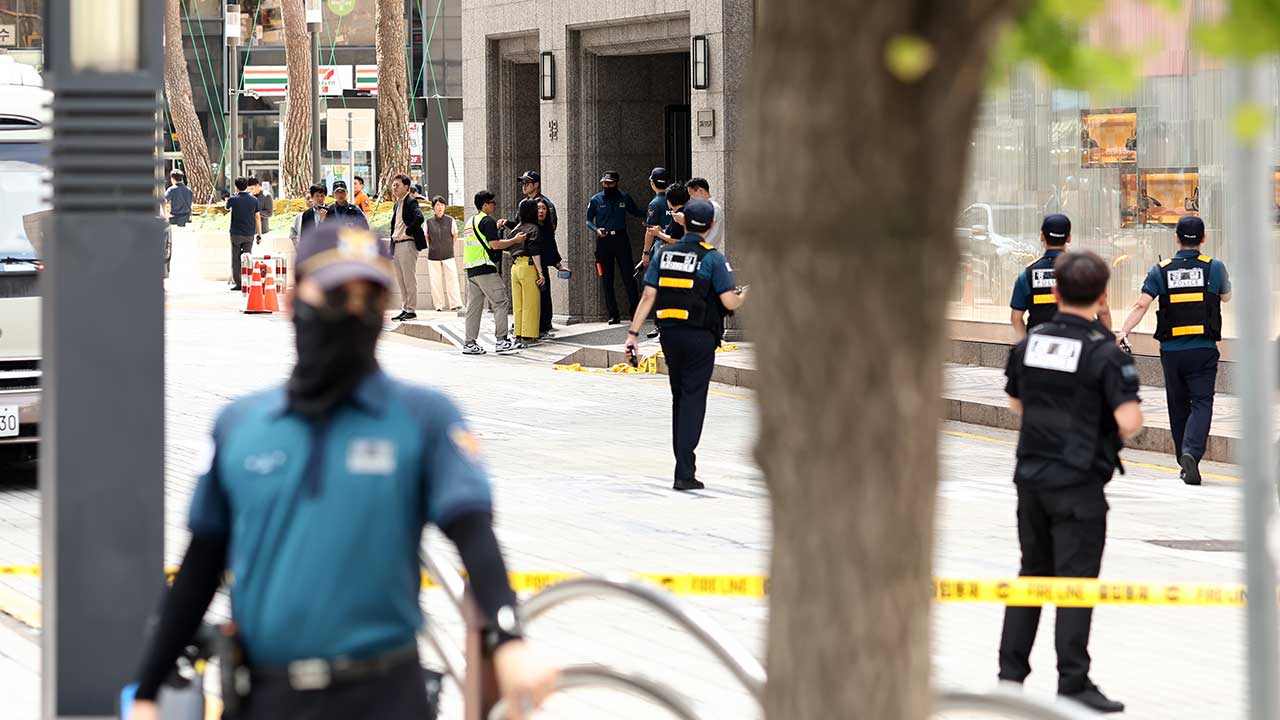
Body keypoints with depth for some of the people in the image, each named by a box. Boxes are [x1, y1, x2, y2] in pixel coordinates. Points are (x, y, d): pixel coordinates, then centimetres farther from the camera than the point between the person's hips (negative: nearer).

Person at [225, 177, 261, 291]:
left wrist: (235, 194, 26)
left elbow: (227, 207, 17)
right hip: (249, 234, 2)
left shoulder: (233, 199, -6)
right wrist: (259, 234, 10)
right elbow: (257, 218, 4)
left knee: (236, 259, 4)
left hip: (236, 233, -2)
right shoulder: (254, 200, 0)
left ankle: (237, 283, -1)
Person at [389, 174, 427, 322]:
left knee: (409, 279, -6)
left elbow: (419, 217, -27)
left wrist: (408, 231, -18)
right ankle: (405, 309, 16)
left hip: (408, 244, -10)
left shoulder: (410, 202, -11)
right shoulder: (397, 204, 18)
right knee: (401, 281, 11)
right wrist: (393, 235, 14)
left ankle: (411, 311, -4)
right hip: (397, 245, 10)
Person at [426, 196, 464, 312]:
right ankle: (439, 305, 7)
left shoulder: (450, 221, 0)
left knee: (452, 278, -7)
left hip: (448, 255, -1)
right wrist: (431, 248, 10)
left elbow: (455, 236, 13)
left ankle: (455, 304, -4)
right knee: (435, 281, 1)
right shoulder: (429, 222, 1)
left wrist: (450, 248, 11)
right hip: (433, 256, 1)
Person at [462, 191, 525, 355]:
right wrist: (515, 240, -4)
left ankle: (469, 343, 8)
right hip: (485, 269, -9)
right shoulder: (488, 221, -9)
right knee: (500, 303, -4)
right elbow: (495, 244, -16)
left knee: (473, 306, 9)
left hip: (471, 270, 9)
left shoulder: (471, 221, 19)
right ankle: (501, 341, -8)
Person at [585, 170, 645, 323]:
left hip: (621, 239, 0)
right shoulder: (596, 200, 4)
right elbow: (588, 220, 8)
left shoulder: (624, 198, 6)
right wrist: (596, 230, -12)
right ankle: (613, 315, 8)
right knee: (607, 280, 2)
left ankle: (635, 312, -1)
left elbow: (636, 212, 17)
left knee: (628, 276, -5)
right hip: (603, 241, 0)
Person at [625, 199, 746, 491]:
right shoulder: (712, 258, -7)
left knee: (679, 399, 17)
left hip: (670, 335, 4)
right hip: (700, 336, -4)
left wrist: (633, 333, 3)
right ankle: (684, 472, -10)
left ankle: (684, 464, 23)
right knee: (693, 401, -3)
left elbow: (648, 297, 1)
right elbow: (730, 302, -11)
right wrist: (744, 294, 12)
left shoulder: (664, 255, 5)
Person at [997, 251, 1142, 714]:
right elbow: (1129, 421, -20)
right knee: (1076, 581, -1)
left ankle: (1011, 672, 20)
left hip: (1031, 477, 6)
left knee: (1032, 573, 17)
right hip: (1078, 483, -6)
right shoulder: (1105, 353, -14)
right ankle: (1073, 685, -1)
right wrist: (1117, 435, 1)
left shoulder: (1029, 344, 4)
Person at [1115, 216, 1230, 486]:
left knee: (1178, 407, 13)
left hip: (1171, 350, 2)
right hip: (1204, 349, -2)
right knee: (1201, 403, -4)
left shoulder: (1161, 270, 1)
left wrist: (1123, 332, -12)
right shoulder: (1214, 267, -1)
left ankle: (1186, 464, 20)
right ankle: (1192, 451, -28)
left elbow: (1141, 305, -10)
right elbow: (1226, 297, 18)